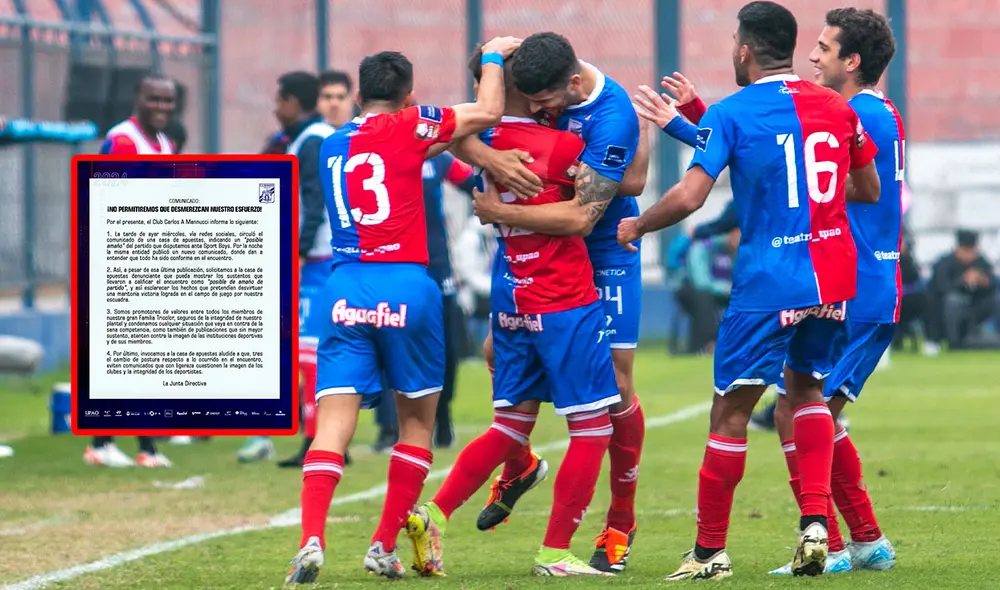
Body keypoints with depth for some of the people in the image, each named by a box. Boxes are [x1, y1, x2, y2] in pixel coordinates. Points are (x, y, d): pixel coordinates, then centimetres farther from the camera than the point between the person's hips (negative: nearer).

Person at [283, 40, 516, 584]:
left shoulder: (332, 146, 17)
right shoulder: (406, 126, 0)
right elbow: (487, 113, 4)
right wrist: (493, 57, 19)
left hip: (343, 289, 3)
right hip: (406, 286, -3)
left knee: (334, 423, -5)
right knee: (418, 421, 13)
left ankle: (312, 541, -25)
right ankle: (384, 548, 10)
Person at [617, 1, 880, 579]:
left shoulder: (731, 114, -8)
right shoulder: (837, 107, 8)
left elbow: (689, 196, -16)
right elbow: (869, 190, 18)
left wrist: (635, 227, 1)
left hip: (769, 281, -5)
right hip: (834, 279, 5)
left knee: (731, 411, 3)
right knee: (807, 387, 23)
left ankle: (711, 551, 7)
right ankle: (815, 520, 5)